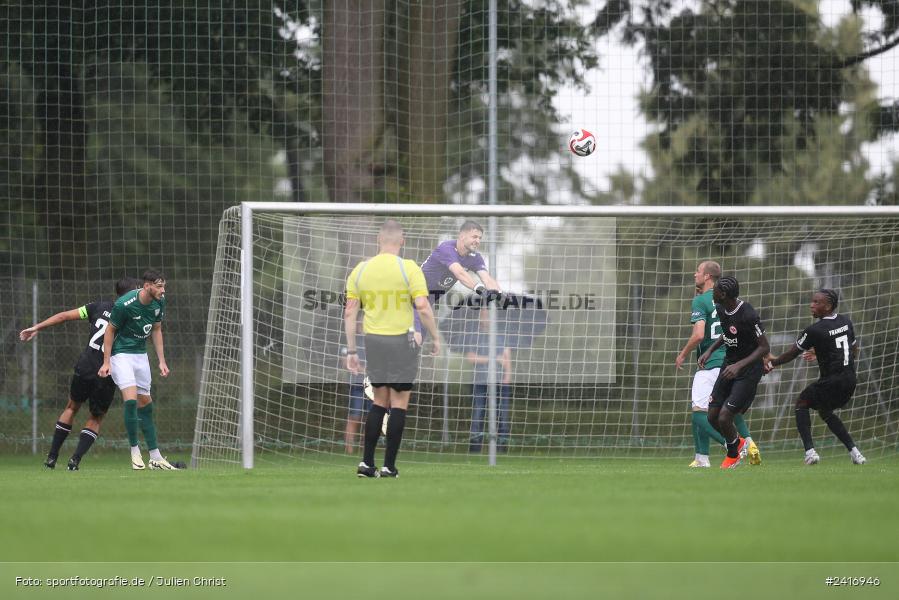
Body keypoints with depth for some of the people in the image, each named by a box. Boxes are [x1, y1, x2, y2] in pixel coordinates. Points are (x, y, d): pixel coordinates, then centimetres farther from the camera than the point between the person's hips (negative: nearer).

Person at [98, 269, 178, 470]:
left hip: (141, 354, 6)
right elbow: (110, 331, -11)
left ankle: (155, 457, 11)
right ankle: (135, 453, -8)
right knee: (131, 400, -19)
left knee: (145, 404, 8)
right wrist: (106, 362, -12)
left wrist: (161, 361, 8)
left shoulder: (159, 302, -3)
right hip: (121, 354, -6)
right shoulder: (124, 304, -23)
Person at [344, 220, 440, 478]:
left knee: (379, 402, 14)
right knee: (399, 403, 4)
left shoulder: (360, 270, 3)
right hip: (402, 340, -4)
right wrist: (435, 338, -2)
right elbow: (423, 307, -15)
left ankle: (367, 463, 9)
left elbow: (349, 312, 4)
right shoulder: (409, 268, -8)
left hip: (373, 340, 4)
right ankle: (389, 465, 3)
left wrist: (351, 351, 9)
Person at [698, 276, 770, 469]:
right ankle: (738, 443, 31)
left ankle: (733, 453, 17)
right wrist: (709, 351, 5)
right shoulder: (721, 309, -1)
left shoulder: (748, 315, -26)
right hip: (729, 365, 8)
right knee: (712, 417, 5)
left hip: (748, 371, -8)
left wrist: (739, 365, -29)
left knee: (724, 418, -13)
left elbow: (764, 347, -21)